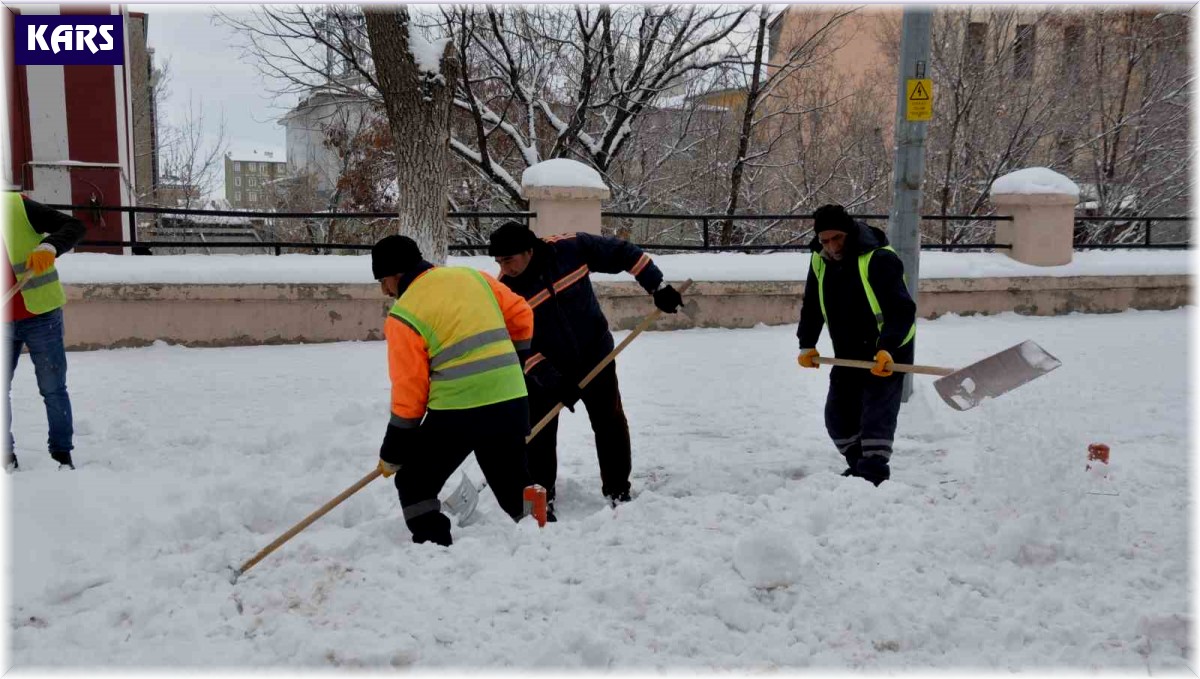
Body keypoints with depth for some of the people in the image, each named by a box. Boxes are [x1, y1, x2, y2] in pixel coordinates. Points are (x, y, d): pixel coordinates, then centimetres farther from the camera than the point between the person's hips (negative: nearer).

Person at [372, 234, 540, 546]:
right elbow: (521, 315, 14)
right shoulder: (472, 276, 10)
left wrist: (391, 453, 4)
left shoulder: (404, 315, -6)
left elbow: (409, 389, -6)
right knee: (514, 485, 21)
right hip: (511, 403, 6)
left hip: (456, 412, -6)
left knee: (414, 484, 13)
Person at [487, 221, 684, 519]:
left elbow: (623, 253, -10)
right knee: (539, 433, -3)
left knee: (610, 424, 6)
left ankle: (618, 492, 21)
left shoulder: (571, 248, -21)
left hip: (594, 354, 1)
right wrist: (553, 382, -24)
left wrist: (657, 286, -11)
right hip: (545, 369, 0)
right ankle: (541, 498, 14)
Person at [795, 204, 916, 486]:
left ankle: (874, 476, -8)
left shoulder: (880, 259, -23)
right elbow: (812, 307, 12)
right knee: (838, 415, 11)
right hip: (848, 354, 7)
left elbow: (902, 311, -27)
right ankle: (859, 466, 31)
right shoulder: (820, 262, -1)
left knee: (877, 417, -13)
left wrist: (887, 349, -39)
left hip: (887, 353, -7)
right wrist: (806, 345, 2)